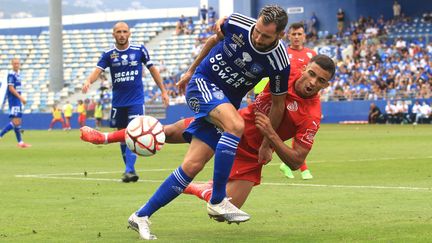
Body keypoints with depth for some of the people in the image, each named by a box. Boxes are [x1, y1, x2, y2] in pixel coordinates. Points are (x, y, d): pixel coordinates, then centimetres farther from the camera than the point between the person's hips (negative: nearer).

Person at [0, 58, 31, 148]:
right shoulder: (11, 74, -12)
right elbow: (11, 88, -18)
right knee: (16, 121, -16)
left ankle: (20, 142, 12)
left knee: (18, 121, 9)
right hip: (13, 100, -9)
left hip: (18, 101, 9)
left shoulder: (18, 73, 14)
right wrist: (21, 98, -21)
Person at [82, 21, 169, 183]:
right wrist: (88, 81, -35)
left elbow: (152, 69, 7)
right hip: (118, 102, 3)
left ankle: (129, 170, -21)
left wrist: (163, 91, 8)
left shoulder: (139, 50, -2)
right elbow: (97, 70, -13)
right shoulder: (108, 54, 0)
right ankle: (130, 169, 21)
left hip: (136, 100, -3)